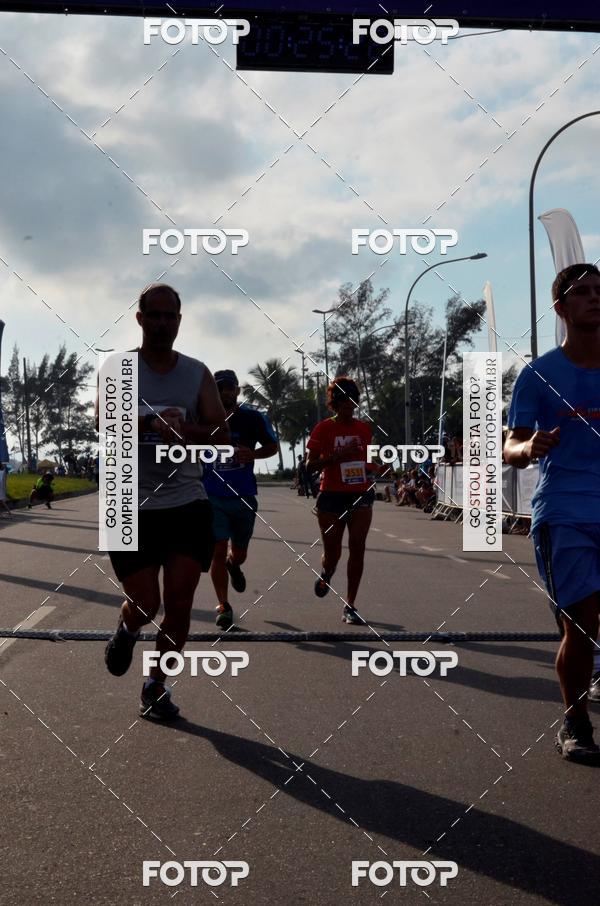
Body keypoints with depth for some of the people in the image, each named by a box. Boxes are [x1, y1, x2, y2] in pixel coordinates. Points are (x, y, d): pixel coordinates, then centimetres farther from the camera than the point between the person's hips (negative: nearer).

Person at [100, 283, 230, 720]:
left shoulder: (198, 373, 6)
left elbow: (221, 434, -3)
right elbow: (104, 425, -15)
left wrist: (182, 429, -22)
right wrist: (151, 423, -32)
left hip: (188, 503, 2)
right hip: (134, 507, -2)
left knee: (179, 603, -1)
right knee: (146, 606, -4)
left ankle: (156, 686, 18)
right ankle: (127, 628, 33)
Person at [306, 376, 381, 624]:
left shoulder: (364, 428, 9)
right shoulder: (324, 428, -4)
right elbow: (310, 465, -8)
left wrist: (379, 468, 4)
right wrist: (337, 456, -20)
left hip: (361, 495, 3)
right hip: (332, 496, -3)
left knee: (357, 548, -7)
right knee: (332, 552, 4)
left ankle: (350, 606, -2)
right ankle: (325, 577, 41)